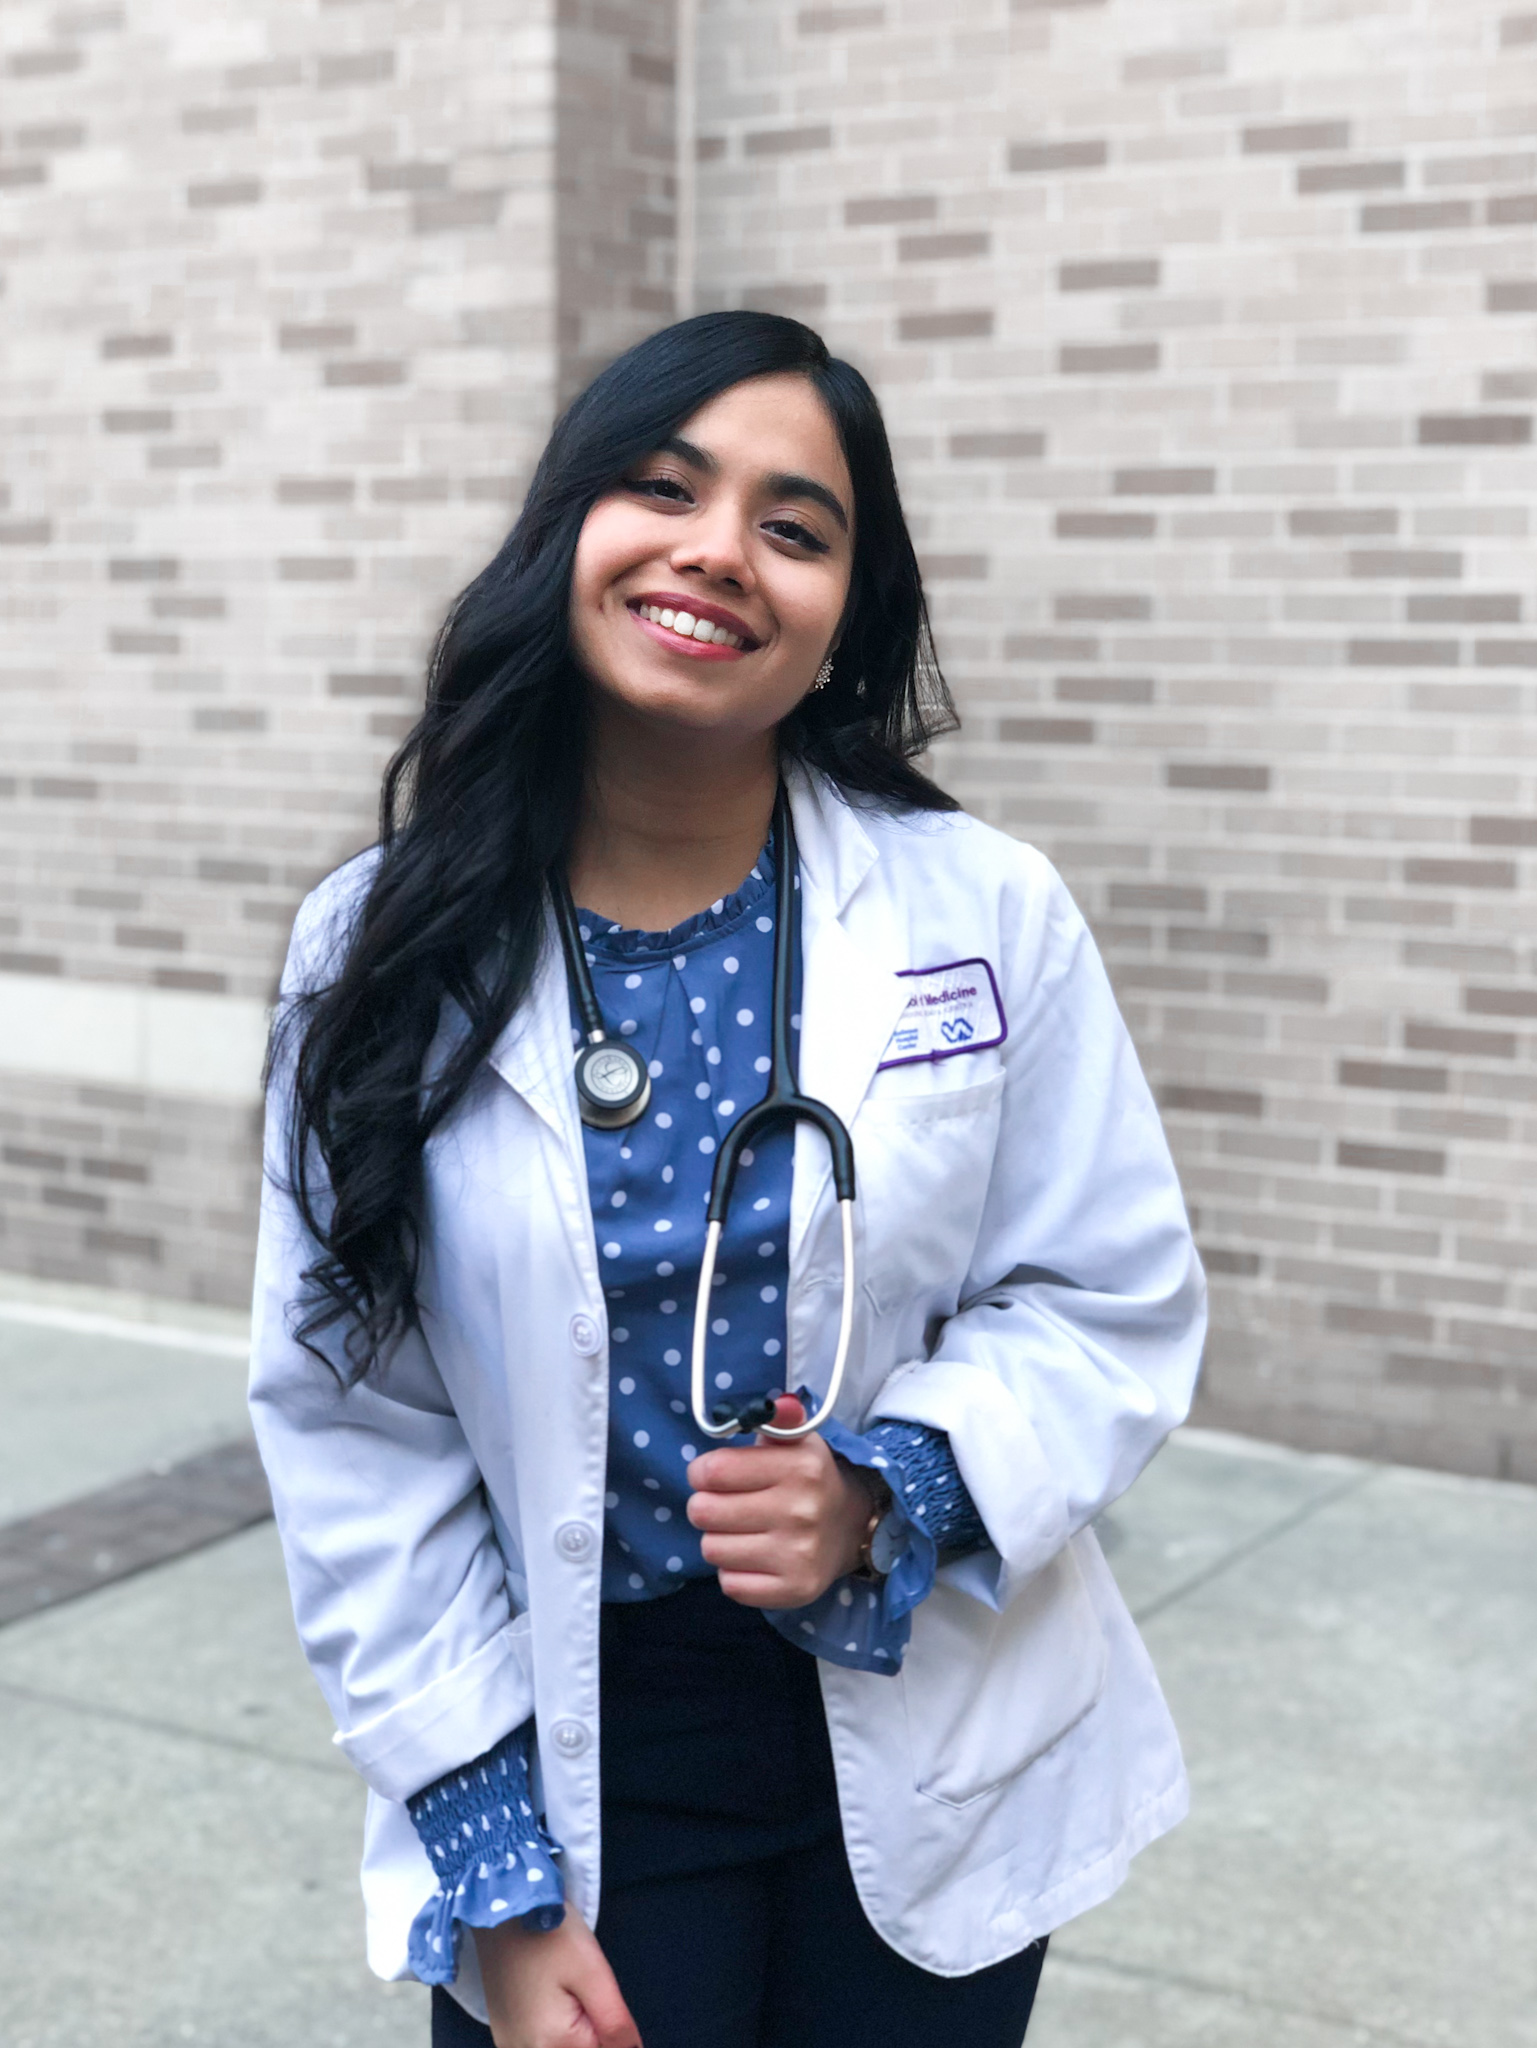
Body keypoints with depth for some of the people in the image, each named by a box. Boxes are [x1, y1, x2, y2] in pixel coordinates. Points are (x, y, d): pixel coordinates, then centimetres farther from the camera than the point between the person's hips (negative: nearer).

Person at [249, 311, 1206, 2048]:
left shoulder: (988, 914, -9)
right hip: (579, 1758, 0)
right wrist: (497, 1884, -8)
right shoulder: (385, 955, -8)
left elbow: (1116, 1310, -2)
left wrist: (887, 1496, -21)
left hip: (933, 1763, 1)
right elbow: (351, 1425, -6)